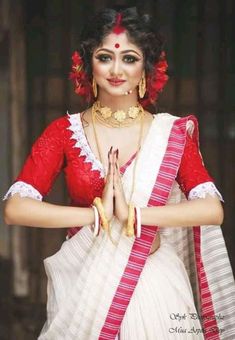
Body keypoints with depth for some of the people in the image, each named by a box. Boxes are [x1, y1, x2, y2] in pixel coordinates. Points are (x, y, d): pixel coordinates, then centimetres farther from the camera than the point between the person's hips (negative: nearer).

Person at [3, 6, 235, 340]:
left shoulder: (171, 134, -1)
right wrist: (98, 214, -19)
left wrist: (132, 213, -22)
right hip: (83, 285, 0)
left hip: (154, 287, 0)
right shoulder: (64, 132, 0)